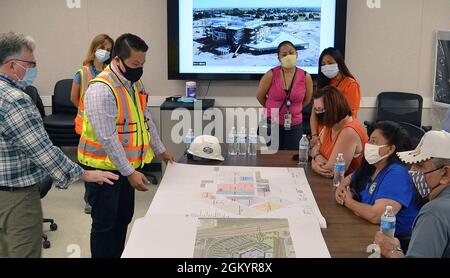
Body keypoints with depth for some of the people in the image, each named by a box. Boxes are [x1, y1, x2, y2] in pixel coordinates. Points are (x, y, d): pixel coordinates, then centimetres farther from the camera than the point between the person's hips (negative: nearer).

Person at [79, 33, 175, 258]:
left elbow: (146, 119, 17)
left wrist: (159, 150, 19)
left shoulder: (135, 83, 5)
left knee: (123, 220, 19)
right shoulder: (101, 90, -23)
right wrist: (130, 172, -22)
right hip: (103, 168, -8)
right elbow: (108, 138, -25)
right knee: (105, 224, 4)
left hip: (126, 166, 9)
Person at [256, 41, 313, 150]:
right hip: (272, 124, -1)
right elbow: (260, 96, 5)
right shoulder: (271, 75, -9)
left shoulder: (305, 77, -4)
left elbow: (307, 100, 12)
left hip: (294, 126, 1)